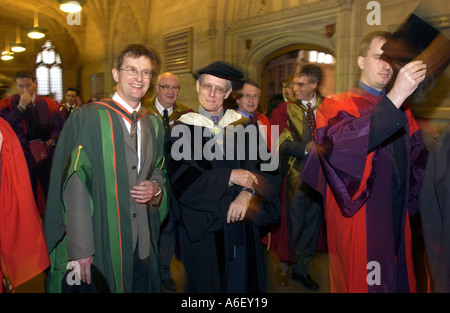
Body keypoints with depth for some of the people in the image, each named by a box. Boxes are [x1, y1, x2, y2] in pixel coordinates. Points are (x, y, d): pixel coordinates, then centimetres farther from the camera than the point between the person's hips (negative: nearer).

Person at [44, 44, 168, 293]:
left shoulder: (154, 125, 8)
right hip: (99, 245, -4)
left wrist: (156, 187, -5)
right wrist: (80, 250, -16)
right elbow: (75, 186, -12)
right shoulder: (87, 118, -8)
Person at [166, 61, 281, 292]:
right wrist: (229, 177, -20)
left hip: (242, 227, 2)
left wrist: (248, 193, -20)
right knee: (207, 283, 12)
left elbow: (267, 168, -2)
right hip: (203, 228, -2)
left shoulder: (243, 127, 5)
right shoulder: (183, 129, -2)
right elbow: (182, 180, -13)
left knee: (242, 282, 14)